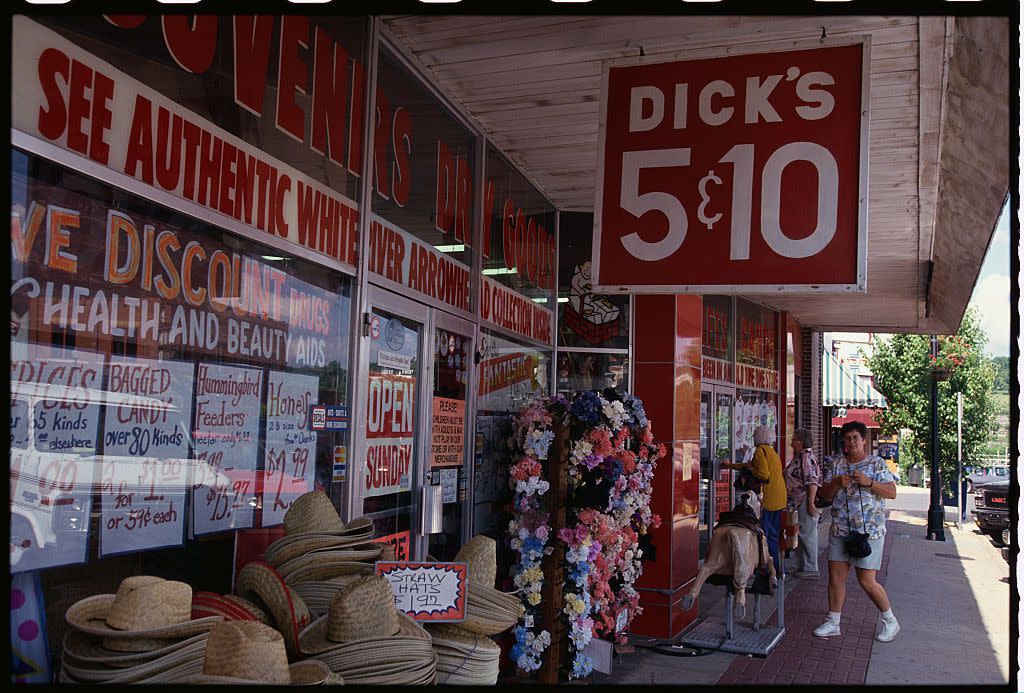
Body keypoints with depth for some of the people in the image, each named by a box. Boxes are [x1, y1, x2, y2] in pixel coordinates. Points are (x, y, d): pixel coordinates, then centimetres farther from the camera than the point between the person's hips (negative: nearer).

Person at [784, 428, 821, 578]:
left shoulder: (807, 457, -16)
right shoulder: (798, 457, 15)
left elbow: (813, 481, -22)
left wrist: (811, 502, -24)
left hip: (805, 502, -10)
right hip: (797, 503, 10)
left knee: (807, 535, -3)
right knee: (801, 535, 15)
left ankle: (810, 569, 5)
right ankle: (802, 566, 23)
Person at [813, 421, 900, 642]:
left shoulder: (877, 463, 0)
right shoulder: (838, 465, 11)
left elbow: (892, 492, -8)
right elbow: (824, 494, 10)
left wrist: (868, 482, -20)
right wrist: (837, 483, -9)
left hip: (869, 532, -5)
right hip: (840, 531, 5)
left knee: (867, 581, -4)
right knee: (835, 576, 5)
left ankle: (890, 621, 17)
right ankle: (833, 622, 17)